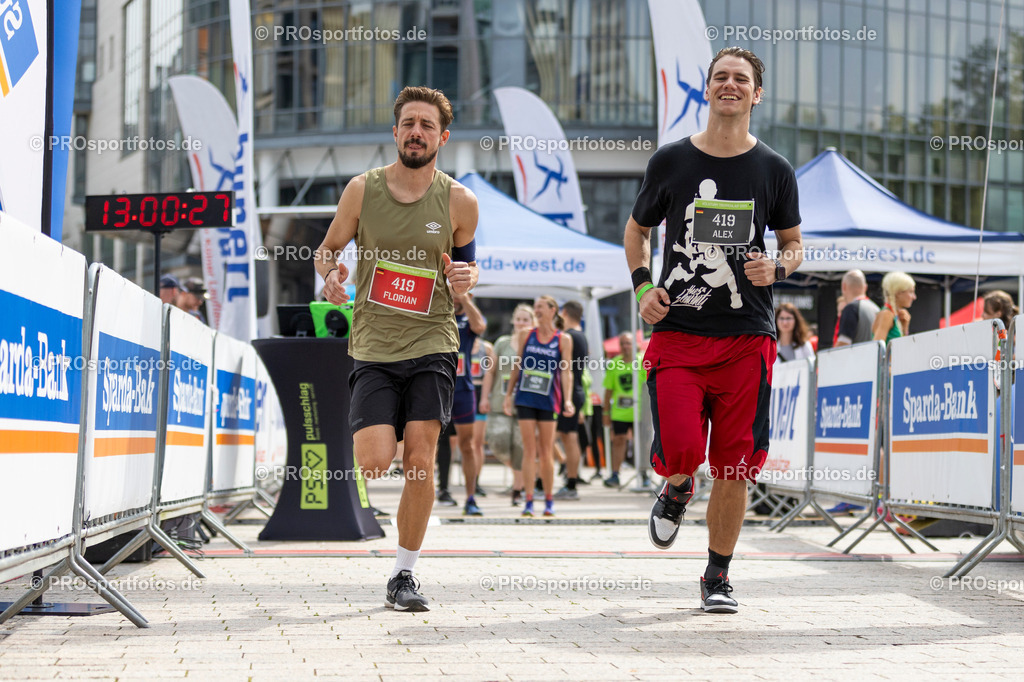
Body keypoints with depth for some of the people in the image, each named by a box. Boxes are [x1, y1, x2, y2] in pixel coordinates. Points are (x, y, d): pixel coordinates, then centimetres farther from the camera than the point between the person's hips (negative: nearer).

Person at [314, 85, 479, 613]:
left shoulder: (458, 201, 1)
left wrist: (466, 278, -7)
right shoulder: (363, 189, 0)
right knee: (374, 462, -13)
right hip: (373, 346, 0)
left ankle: (403, 575, 8)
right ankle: (369, 432, 27)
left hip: (432, 344, 0)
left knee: (420, 461, -6)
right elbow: (328, 248, 11)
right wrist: (330, 276, -11)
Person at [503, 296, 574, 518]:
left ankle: (549, 500, 13)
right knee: (529, 450, -2)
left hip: (548, 400, -1)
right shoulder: (526, 335, 8)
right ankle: (529, 501, -2)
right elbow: (517, 366, 13)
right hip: (525, 398, 2)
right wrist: (508, 395, 11)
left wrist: (568, 400, -12)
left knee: (546, 452, 3)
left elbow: (566, 372, -2)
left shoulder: (564, 340, 1)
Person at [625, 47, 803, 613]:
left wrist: (778, 267, -6)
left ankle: (717, 577, 18)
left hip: (748, 337, 1)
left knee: (734, 466, 0)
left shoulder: (774, 170, 6)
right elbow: (637, 230, 18)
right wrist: (642, 286, 1)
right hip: (678, 331, -1)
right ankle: (678, 489, 22)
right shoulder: (671, 161, 4)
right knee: (681, 450, -16)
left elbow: (793, 243, 17)